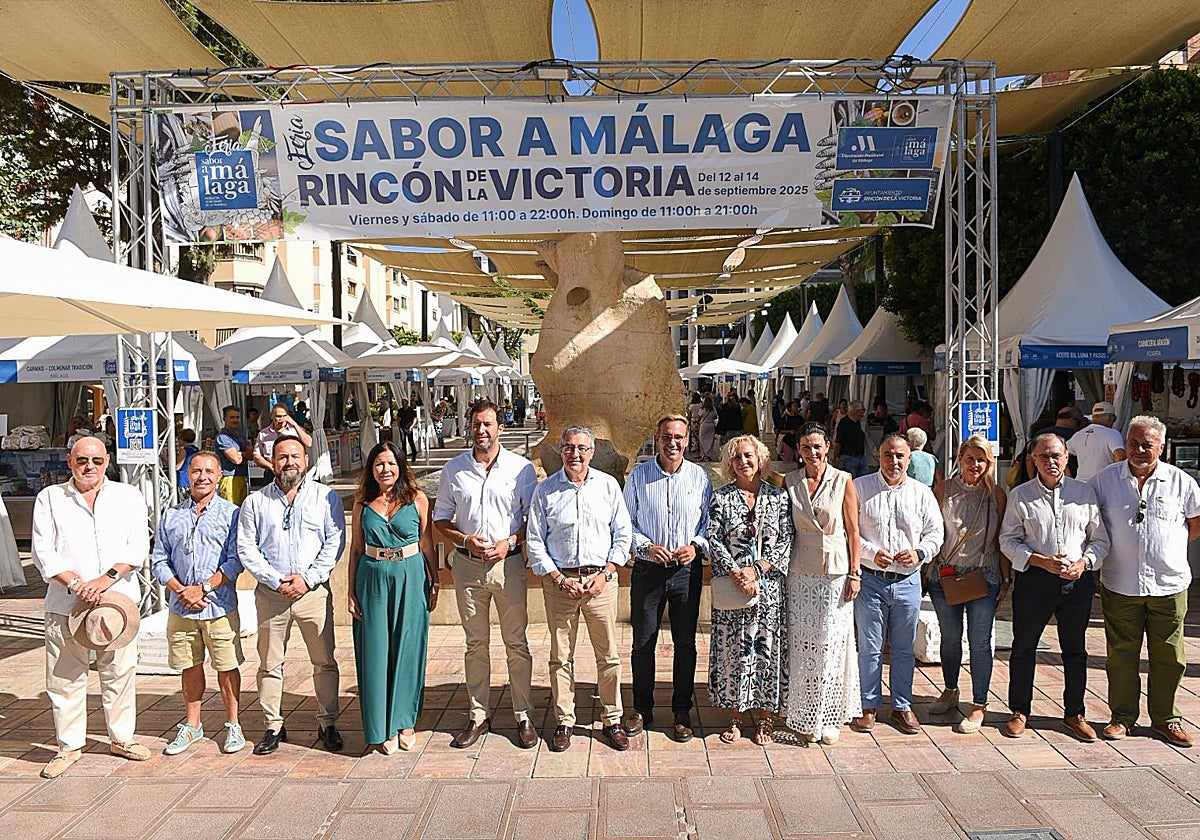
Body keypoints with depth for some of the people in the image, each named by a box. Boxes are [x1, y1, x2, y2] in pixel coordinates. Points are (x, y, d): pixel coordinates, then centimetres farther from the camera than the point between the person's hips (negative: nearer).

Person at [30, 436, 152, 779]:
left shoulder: (128, 496, 8)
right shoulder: (50, 498, 7)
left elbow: (138, 546, 0)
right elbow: (43, 552, 0)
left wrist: (106, 578, -13)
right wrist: (76, 584, -12)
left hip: (118, 597, 0)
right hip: (66, 603, 0)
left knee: (120, 672, 6)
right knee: (65, 676, 4)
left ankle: (122, 738, 21)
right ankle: (69, 745, 19)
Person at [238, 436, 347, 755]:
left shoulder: (326, 497, 4)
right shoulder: (255, 501, 8)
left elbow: (334, 542, -2)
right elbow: (246, 548, 3)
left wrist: (308, 578, -11)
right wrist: (276, 581, -9)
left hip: (313, 590, -1)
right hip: (270, 593, 1)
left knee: (324, 661, 3)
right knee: (270, 663, 7)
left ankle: (327, 723, 15)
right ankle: (273, 726, 21)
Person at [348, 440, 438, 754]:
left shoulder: (417, 499, 0)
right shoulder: (363, 504, 5)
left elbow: (427, 544, 4)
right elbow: (356, 551, 8)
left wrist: (434, 583, 3)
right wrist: (351, 591, 4)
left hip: (410, 578, -1)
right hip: (372, 580, 1)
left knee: (407, 649, 6)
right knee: (376, 651, 4)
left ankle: (404, 721, 22)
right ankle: (381, 728, 17)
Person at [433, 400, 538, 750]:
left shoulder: (521, 468, 0)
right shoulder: (454, 469, 5)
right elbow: (440, 519, 10)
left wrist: (510, 541, -12)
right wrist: (465, 540, -8)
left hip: (508, 563, -2)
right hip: (467, 564, 2)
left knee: (517, 642, 3)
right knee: (475, 644, 10)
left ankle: (524, 716, 14)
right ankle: (478, 715, 21)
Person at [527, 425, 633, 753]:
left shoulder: (608, 485, 3)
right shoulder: (545, 490, 1)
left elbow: (623, 533, 5)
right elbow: (535, 542, 3)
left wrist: (605, 574, -5)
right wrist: (559, 579, -7)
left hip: (601, 578, 0)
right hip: (559, 580, 0)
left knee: (608, 654, 6)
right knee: (561, 656, 7)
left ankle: (612, 720, 20)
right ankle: (563, 722, 20)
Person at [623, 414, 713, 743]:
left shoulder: (700, 477, 1)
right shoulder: (638, 475, 1)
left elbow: (710, 523, 7)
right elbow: (626, 522, 3)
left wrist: (696, 546, -11)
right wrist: (646, 546, -12)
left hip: (688, 570, 0)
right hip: (648, 568, 0)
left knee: (685, 644, 9)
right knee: (642, 642, 7)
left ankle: (682, 712, 25)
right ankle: (642, 710, 25)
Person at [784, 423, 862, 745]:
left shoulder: (843, 481, -2)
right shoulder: (790, 482, 3)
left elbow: (853, 531, -1)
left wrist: (854, 573, -4)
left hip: (836, 571, -2)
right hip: (800, 572, 2)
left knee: (832, 643, 1)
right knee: (802, 643, 4)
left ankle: (829, 716, 16)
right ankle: (805, 717, 17)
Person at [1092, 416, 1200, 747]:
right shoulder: (1106, 479, 1)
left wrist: (1170, 546, 9)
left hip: (1169, 584, 0)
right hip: (1120, 585, 0)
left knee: (1169, 656, 8)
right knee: (1121, 654, 7)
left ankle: (1165, 718, 24)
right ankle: (1123, 716, 20)